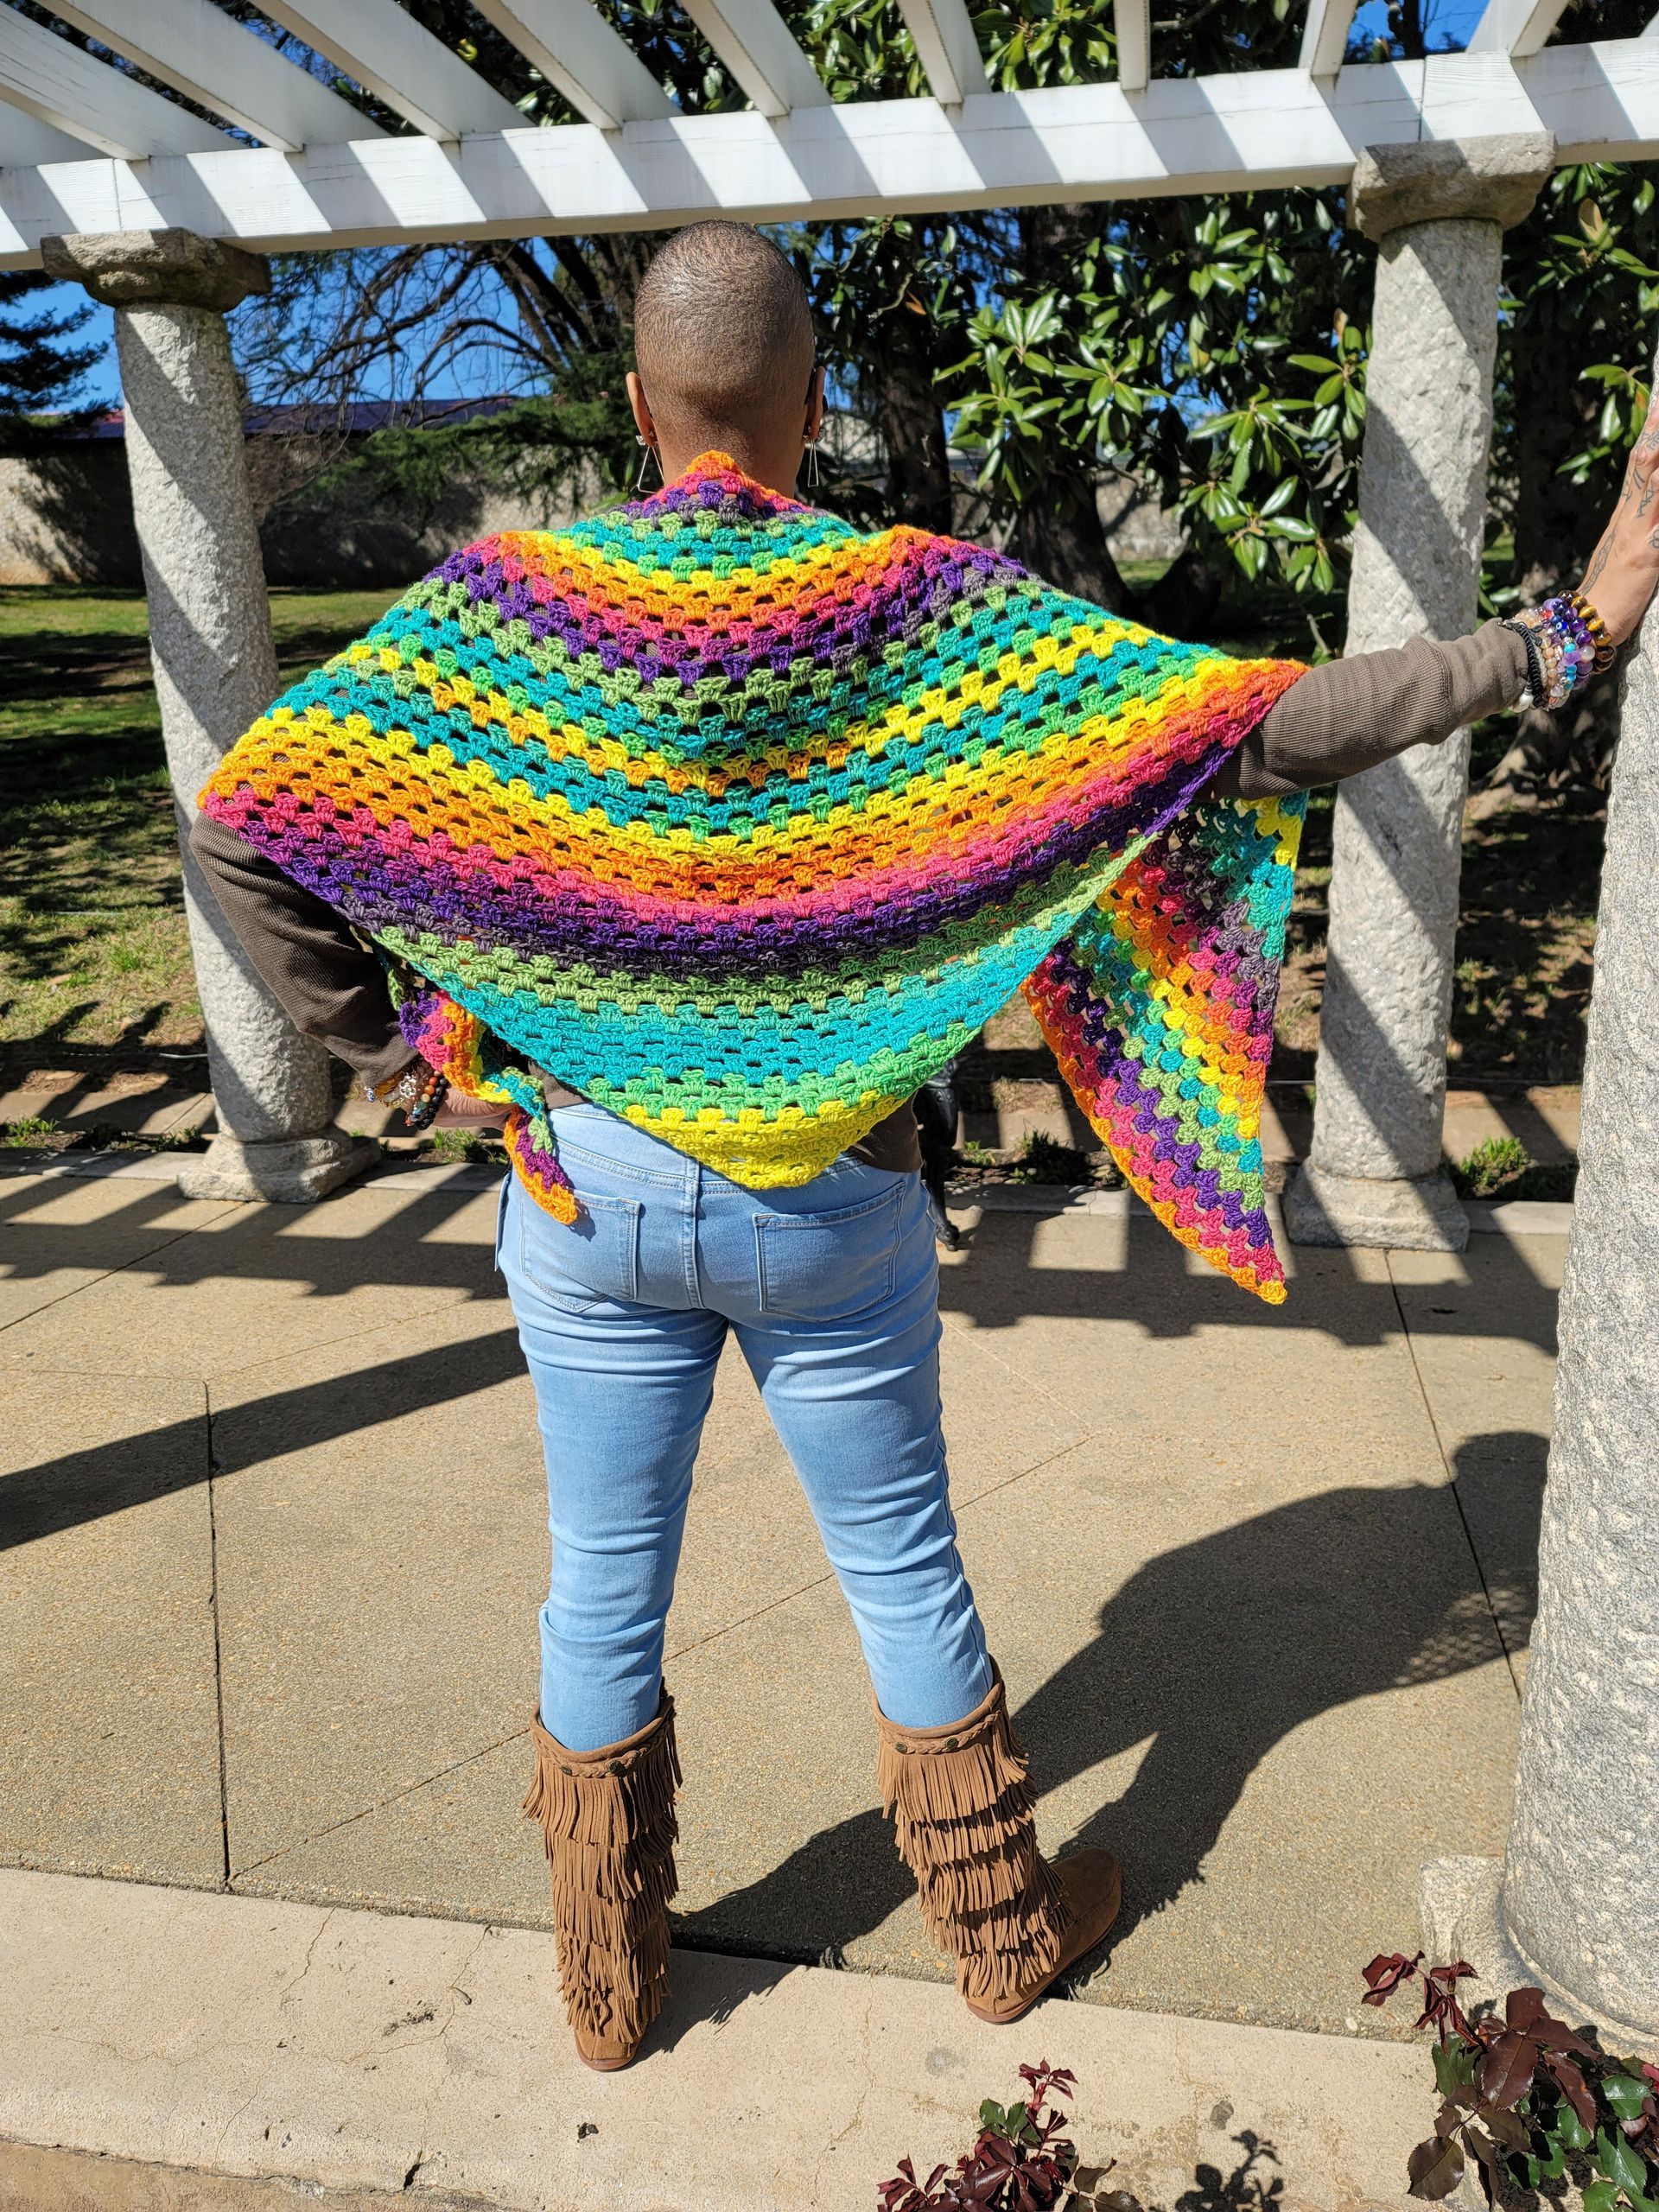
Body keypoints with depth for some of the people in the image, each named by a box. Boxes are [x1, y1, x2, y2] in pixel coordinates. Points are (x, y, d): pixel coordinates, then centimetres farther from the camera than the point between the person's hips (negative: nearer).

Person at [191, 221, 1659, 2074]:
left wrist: (388, 1042, -2)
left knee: (605, 1591, 17)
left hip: (591, 1193, 1)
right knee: (905, 1572, 19)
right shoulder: (927, 612, -12)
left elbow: (240, 825, -10)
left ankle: (609, 1983, 39)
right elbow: (1261, 732, -16)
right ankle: (1000, 1920, 42)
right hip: (835, 1211, 0)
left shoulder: (506, 607, -8)